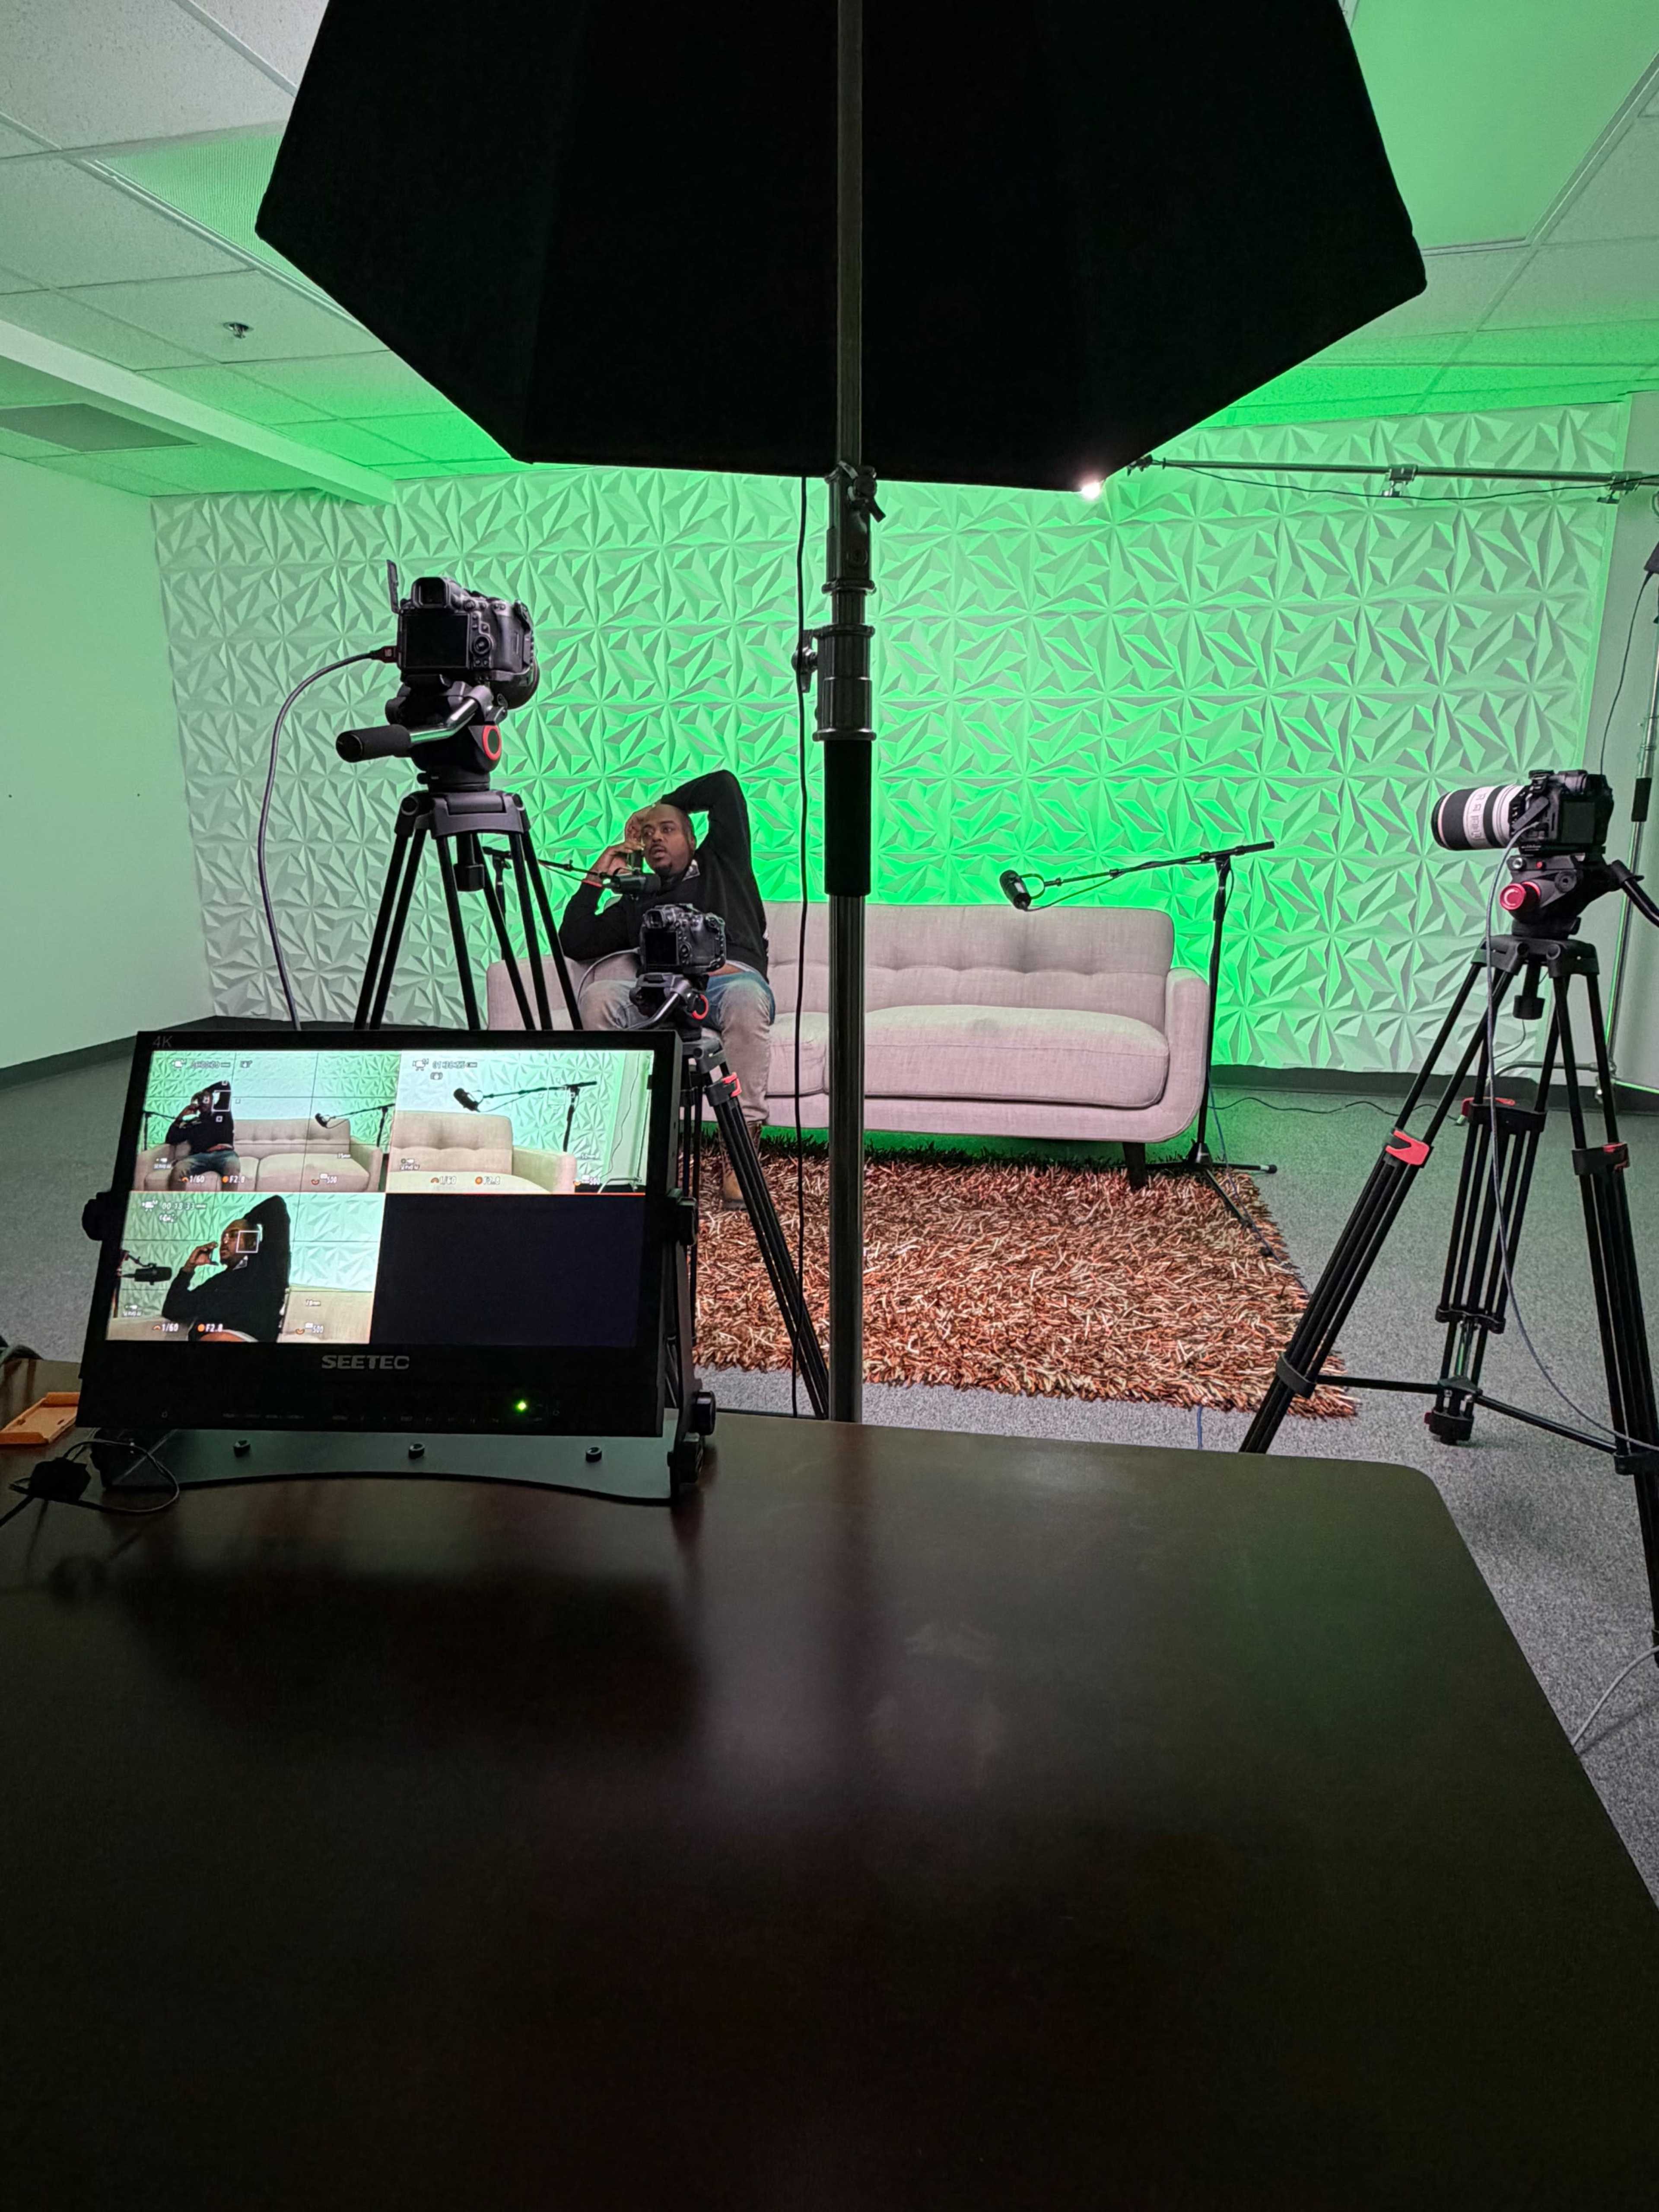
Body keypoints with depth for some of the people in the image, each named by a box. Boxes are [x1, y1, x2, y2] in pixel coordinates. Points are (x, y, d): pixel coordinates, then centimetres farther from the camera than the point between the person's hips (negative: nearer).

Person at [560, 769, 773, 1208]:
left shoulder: (720, 864, 31)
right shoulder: (635, 903, 35)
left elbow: (724, 785, 26)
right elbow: (574, 943, 26)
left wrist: (668, 804, 36)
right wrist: (597, 877, 27)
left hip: (731, 976, -2)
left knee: (747, 999, -40)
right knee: (597, 998, -29)